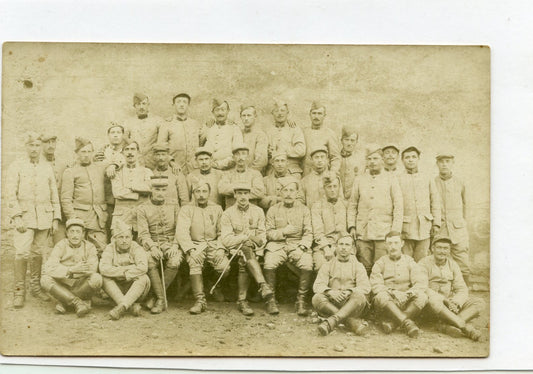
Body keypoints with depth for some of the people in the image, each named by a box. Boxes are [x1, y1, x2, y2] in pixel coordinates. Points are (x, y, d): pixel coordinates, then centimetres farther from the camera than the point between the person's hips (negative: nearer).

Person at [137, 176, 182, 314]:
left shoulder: (174, 207, 12)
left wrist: (175, 245, -13)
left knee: (174, 262, -32)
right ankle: (161, 299, -24)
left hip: (171, 244, 1)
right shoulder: (143, 209, 7)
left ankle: (157, 297, -17)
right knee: (149, 262, -34)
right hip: (152, 245, 0)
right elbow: (143, 234, -2)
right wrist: (152, 247, -21)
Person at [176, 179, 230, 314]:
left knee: (225, 267, -24)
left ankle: (217, 286, 13)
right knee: (194, 262, -34)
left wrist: (220, 247, -8)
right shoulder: (186, 210, 4)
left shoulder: (217, 209, 13)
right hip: (195, 245, -2)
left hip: (214, 244, 2)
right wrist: (190, 249, -20)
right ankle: (200, 301, -32)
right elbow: (181, 232, -7)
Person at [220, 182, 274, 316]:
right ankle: (263, 286, -47)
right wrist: (248, 236, -12)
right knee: (246, 250, -35)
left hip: (254, 250, 2)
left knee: (244, 263, -31)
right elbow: (226, 240, -5)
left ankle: (242, 300, -29)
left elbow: (262, 238, 8)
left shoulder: (258, 211, 12)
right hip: (235, 250, -2)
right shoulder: (227, 214, 6)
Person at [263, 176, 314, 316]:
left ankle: (301, 300, -12)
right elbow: (268, 233, 6)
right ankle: (270, 299, -12)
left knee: (307, 265, -29)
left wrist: (303, 246, -12)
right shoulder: (273, 210, 11)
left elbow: (308, 233, 6)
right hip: (277, 245, 0)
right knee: (269, 264, -30)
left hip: (297, 245, 0)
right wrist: (283, 232, -10)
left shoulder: (304, 210, 11)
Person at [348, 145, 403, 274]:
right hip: (362, 234, 2)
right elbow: (352, 206, 15)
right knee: (364, 269, 0)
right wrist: (351, 227, 4)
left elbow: (398, 207, 5)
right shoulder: (359, 180, 14)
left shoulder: (391, 180, 8)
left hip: (384, 234, -2)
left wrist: (395, 231, -4)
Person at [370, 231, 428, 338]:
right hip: (387, 305, -1)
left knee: (422, 297, -27)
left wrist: (407, 294, -19)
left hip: (406, 303, 2)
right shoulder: (380, 263, 10)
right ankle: (407, 323, -39)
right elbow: (376, 285, -5)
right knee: (381, 297, -34)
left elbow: (421, 283, -1)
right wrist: (393, 293, -22)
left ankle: (392, 323, -33)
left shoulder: (409, 261, 14)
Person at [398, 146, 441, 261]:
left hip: (424, 229, 2)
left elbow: (435, 202, 14)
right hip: (405, 229, -2)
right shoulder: (397, 180, 3)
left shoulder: (427, 179, 12)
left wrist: (436, 224, 7)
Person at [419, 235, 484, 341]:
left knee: (479, 303, -14)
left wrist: (455, 303, -16)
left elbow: (462, 289, 7)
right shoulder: (424, 263, -3)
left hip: (450, 302, 5)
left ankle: (446, 325, -35)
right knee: (433, 301, -40)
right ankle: (467, 328, -38)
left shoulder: (453, 265, 12)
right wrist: (445, 300, -25)